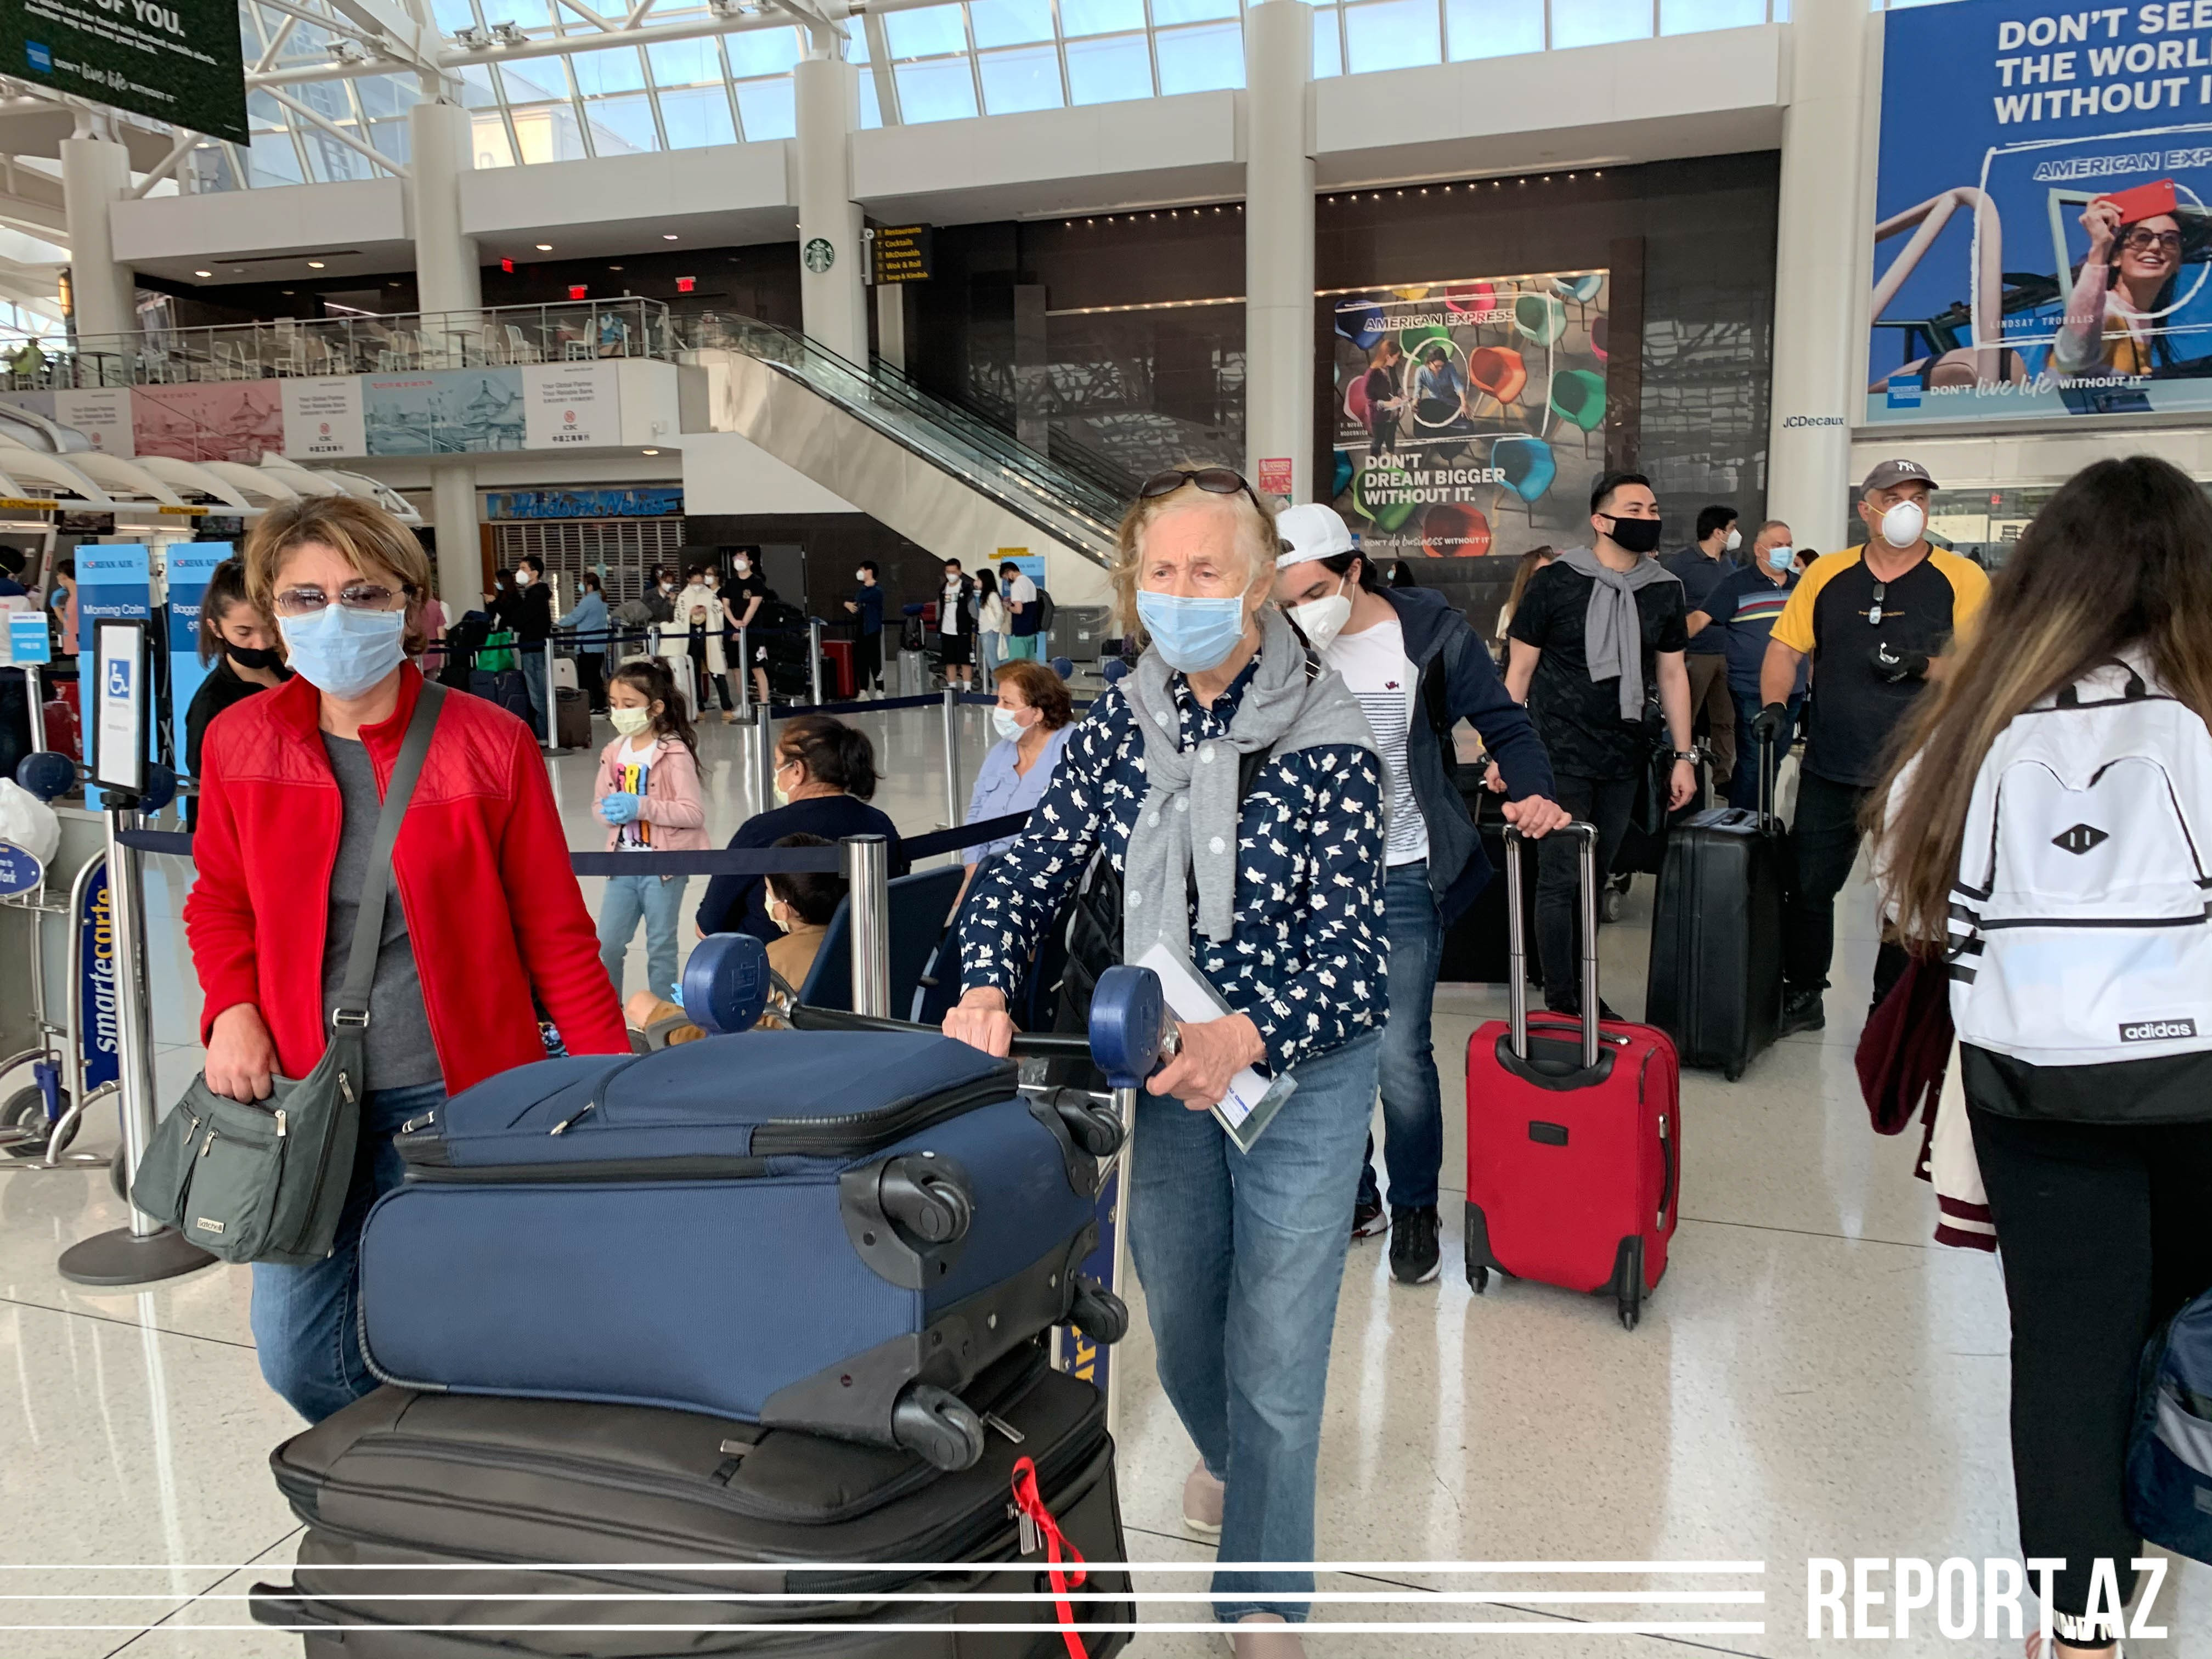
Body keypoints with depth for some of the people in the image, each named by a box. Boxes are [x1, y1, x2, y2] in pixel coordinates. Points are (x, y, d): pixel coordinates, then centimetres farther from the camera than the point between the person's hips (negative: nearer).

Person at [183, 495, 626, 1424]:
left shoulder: (490, 743, -7)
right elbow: (220, 901, 15)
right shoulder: (239, 741, 2)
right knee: (298, 1353, 6)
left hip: (459, 1097, -3)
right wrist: (233, 1010, -3)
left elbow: (554, 929, -4)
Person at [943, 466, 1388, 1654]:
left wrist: (1245, 1039, -36)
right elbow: (1032, 872, -2)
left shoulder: (1327, 741, -18)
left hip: (1300, 1070, -4)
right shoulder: (1120, 722, -5)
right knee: (1180, 1321, 21)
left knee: (1274, 1354, 4)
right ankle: (1228, 1454, 57)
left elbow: (1349, 948, -19)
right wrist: (985, 989, -20)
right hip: (1171, 1061, 4)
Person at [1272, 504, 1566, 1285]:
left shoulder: (1434, 634, -8)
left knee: (1398, 1051, -6)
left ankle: (1414, 1208, 17)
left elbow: (1504, 724, -3)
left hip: (1403, 875, -4)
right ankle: (1352, 1195, 29)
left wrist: (1533, 794, -22)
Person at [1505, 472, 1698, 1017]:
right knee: (1560, 880, -6)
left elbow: (1672, 674, 13)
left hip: (1624, 757, 5)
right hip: (1561, 754, -4)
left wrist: (1683, 756, 10)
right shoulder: (1556, 581, -6)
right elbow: (1520, 668, -1)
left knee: (1596, 879, 12)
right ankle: (1560, 1003, 3)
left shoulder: (1664, 589, 7)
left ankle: (1580, 986, 25)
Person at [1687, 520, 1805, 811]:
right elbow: (1700, 618, -12)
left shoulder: (1801, 586, 13)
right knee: (1751, 761, -7)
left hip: (1792, 691, 6)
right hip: (1751, 692, -6)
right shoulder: (1736, 584, -4)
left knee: (1775, 759, 12)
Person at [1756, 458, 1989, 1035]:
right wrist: (1774, 705, -9)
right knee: (1807, 886, 9)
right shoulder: (1827, 575, 6)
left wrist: (1924, 666, -23)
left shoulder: (1962, 580, -2)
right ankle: (1802, 997, 26)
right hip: (1831, 768, 2)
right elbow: (1785, 647, 8)